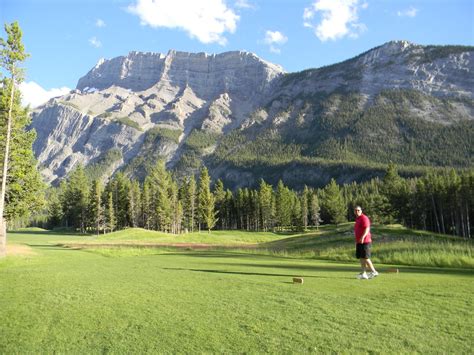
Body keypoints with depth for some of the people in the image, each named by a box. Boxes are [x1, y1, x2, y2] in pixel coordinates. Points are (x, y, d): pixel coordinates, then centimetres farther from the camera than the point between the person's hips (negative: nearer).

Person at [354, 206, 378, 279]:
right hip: (359, 242, 9)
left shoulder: (364, 218, -10)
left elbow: (367, 229, -22)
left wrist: (362, 237, -35)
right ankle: (363, 274, 10)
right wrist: (357, 241, 28)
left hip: (365, 242, -9)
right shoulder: (357, 219, 19)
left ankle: (373, 272, 2)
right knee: (361, 258, 7)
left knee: (365, 258, -9)